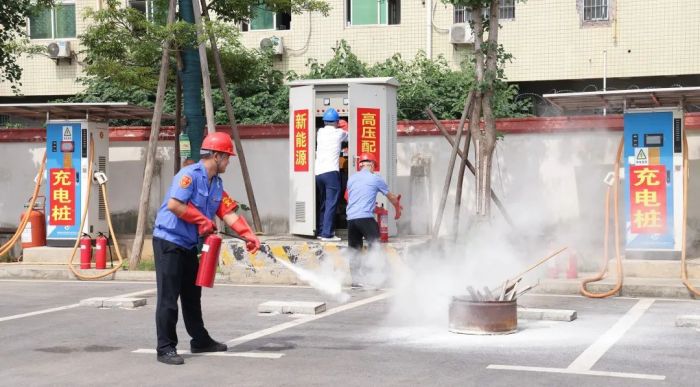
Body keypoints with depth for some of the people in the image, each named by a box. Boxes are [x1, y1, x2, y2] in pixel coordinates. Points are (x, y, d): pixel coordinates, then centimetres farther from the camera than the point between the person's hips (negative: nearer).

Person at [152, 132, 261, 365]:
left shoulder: (216, 184, 12)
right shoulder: (189, 175, -16)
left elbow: (228, 212, 8)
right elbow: (174, 205, -26)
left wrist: (249, 235, -2)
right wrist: (203, 220, -17)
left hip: (190, 245, 9)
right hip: (169, 241, -9)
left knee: (192, 295, 18)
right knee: (168, 298, -7)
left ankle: (200, 340, 29)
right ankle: (165, 348, -3)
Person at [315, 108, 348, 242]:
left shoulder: (320, 132, 15)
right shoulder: (339, 133, 4)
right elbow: (348, 137, 24)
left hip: (318, 172, 6)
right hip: (331, 172, -6)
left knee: (322, 204, 16)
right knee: (331, 203, -7)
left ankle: (321, 231, 19)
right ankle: (327, 234, -13)